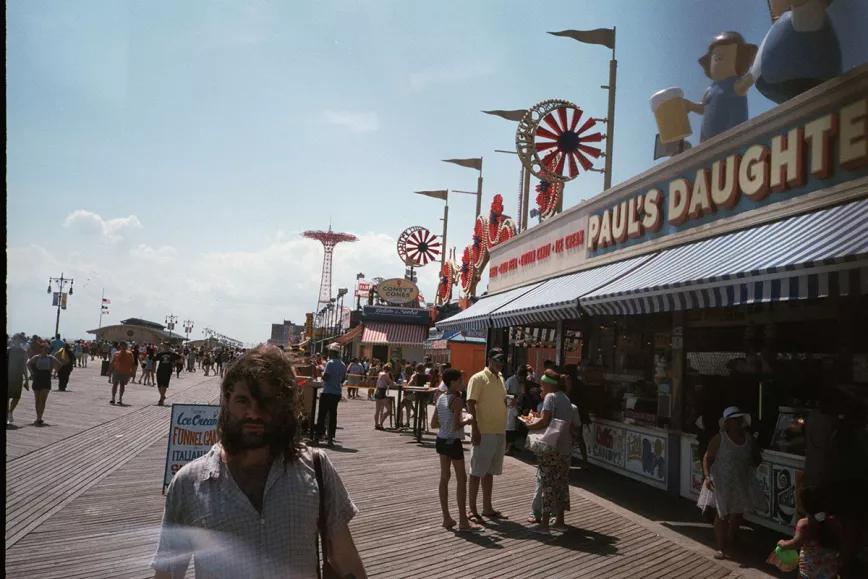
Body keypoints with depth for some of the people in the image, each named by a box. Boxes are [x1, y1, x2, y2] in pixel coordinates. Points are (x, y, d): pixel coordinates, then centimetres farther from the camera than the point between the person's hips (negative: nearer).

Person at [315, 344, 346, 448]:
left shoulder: (330, 363, -13)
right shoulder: (343, 365, 8)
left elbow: (325, 377, -16)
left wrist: (322, 371, 2)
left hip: (327, 392, -6)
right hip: (337, 393, 6)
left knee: (322, 414, 1)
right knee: (333, 415, 8)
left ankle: (318, 436, 4)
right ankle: (330, 438, 8)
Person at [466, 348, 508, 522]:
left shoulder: (500, 379, 14)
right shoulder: (478, 378, -9)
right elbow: (471, 404, -14)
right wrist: (475, 430, -19)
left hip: (499, 433, 8)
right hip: (483, 433, -8)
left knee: (489, 471, 14)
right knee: (477, 472, -1)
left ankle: (487, 508, 21)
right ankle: (472, 509, 5)